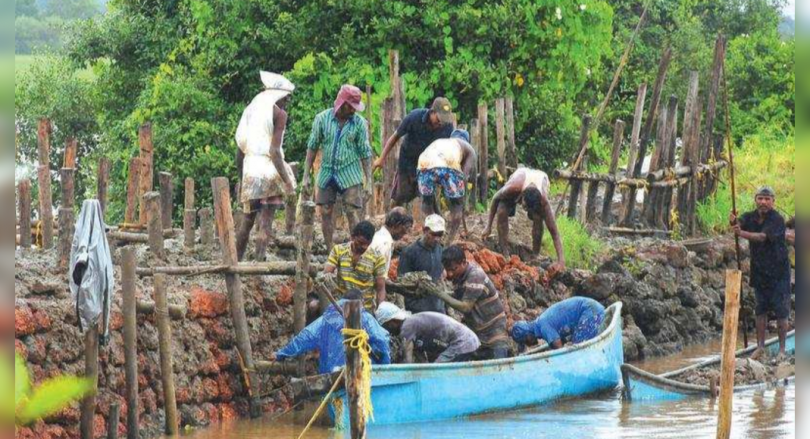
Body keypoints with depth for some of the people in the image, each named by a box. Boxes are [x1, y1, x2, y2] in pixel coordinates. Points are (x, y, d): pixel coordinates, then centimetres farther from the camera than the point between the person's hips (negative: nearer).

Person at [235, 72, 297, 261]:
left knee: (247, 221, 19)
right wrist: (287, 181, -14)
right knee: (266, 224, -6)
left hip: (249, 169, 6)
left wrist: (242, 178, 24)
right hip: (269, 170, -6)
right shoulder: (279, 114, -6)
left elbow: (240, 151, 15)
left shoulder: (250, 110, 14)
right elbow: (274, 150, -15)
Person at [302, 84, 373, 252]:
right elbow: (312, 147, 3)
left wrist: (368, 181, -2)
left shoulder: (359, 123, -5)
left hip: (350, 175, -2)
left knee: (353, 214, -7)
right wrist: (306, 176, 2)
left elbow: (365, 153, 0)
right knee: (325, 214, 4)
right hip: (327, 174, 2)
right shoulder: (322, 119, -4)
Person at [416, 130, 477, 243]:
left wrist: (436, 213, 49)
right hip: (449, 166, -3)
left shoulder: (437, 142, 45)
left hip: (425, 166, 3)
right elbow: (465, 176, 16)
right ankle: (451, 240, 10)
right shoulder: (468, 148, 35)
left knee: (427, 200, 27)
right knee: (456, 203, 19)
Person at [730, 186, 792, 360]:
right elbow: (739, 223, -20)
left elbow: (762, 237, -32)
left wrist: (742, 233, -49)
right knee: (760, 310, 9)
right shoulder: (750, 217, 1)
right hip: (759, 272, 5)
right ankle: (760, 346, 16)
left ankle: (782, 349, 5)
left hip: (778, 272, -5)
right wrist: (733, 221, -46)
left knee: (781, 312, -2)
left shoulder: (777, 220, -17)